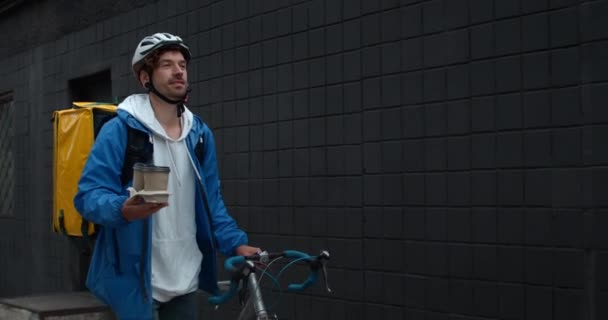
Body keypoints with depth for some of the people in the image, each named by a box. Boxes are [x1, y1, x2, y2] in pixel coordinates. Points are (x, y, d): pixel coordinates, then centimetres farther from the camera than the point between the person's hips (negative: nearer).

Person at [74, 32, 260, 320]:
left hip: (185, 280, 5)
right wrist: (123, 209, -34)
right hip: (136, 280, -5)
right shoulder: (119, 131, -10)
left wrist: (235, 243, 1)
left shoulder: (201, 134, 8)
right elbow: (89, 194, -14)